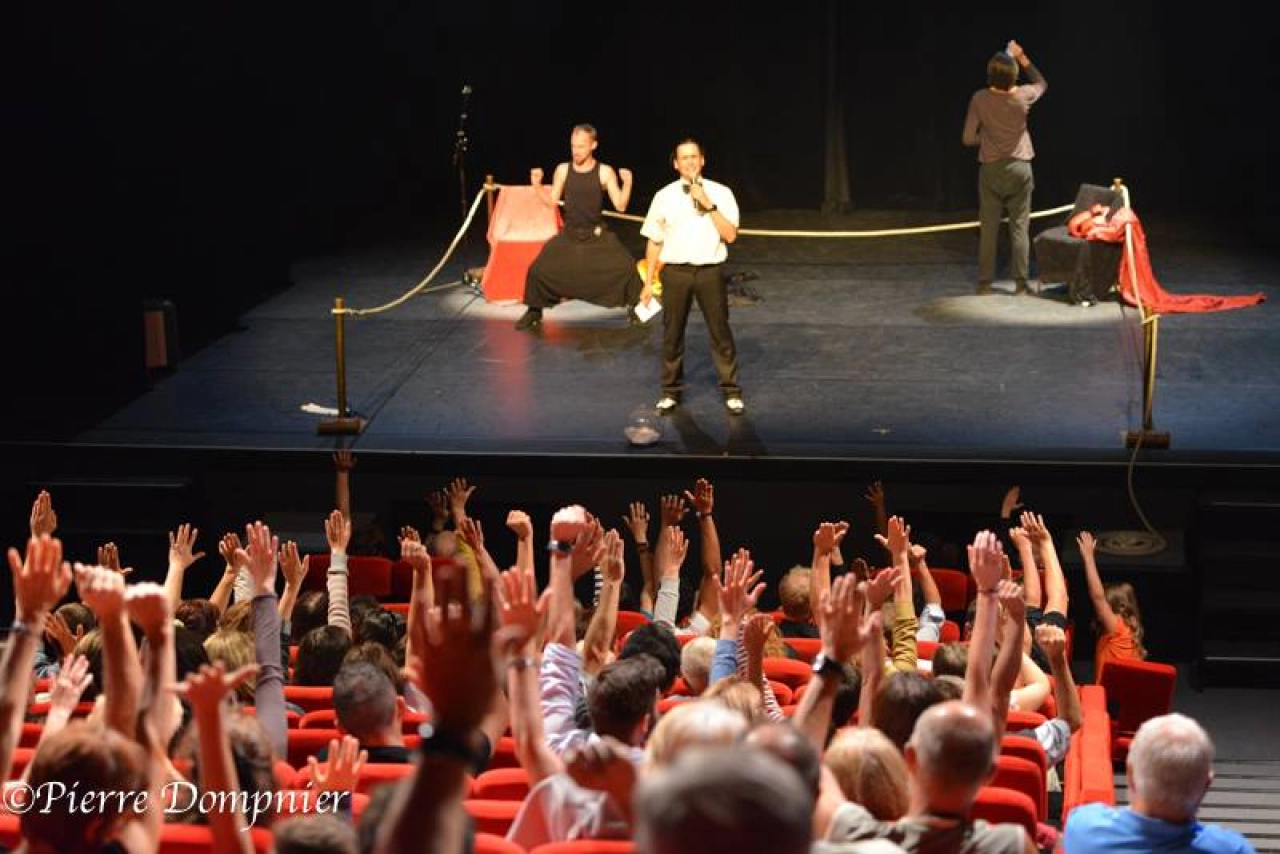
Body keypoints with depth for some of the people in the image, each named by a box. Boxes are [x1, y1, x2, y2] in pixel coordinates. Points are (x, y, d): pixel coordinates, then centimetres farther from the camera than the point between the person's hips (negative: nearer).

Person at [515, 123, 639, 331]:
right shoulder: (563, 170, -3)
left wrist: (627, 184, -24)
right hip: (569, 235, 2)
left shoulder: (605, 172, -8)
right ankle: (534, 313, 15)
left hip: (597, 236, -2)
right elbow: (552, 201, 5)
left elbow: (620, 205, -10)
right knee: (538, 269, -5)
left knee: (626, 267, -15)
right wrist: (537, 185, -8)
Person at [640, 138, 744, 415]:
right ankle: (671, 392, 21)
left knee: (720, 332, 2)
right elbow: (654, 242, 7)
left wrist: (708, 204, -15)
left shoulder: (720, 193, 0)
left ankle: (731, 392, 13)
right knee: (672, 334, 8)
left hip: (710, 271, -1)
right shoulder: (664, 197, 2)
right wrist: (648, 282, 6)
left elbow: (730, 235, -8)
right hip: (676, 272, 1)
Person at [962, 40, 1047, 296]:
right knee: (1019, 228, 5)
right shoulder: (1024, 96, -8)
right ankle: (1021, 282, 5)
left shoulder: (980, 99, -11)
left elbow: (969, 138, -6)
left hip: (991, 169, 0)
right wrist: (1023, 59, 14)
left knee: (989, 229, 7)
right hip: (1019, 168, 0)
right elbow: (1041, 83, 17)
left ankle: (985, 282, 10)